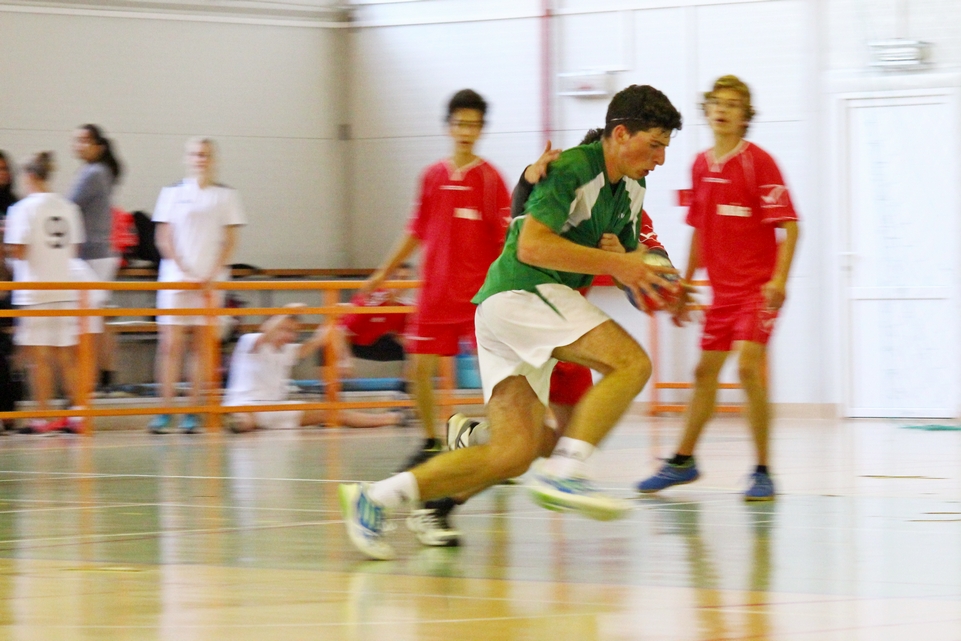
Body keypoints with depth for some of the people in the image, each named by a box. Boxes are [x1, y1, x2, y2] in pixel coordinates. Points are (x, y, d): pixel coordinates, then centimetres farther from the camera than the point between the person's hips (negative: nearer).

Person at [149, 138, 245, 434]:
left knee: (203, 345, 0)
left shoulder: (226, 196, 8)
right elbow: (164, 238, 3)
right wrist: (185, 271, -9)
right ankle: (165, 411, -5)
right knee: (171, 345, -6)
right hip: (176, 277, -1)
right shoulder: (173, 193, 7)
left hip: (212, 279, 1)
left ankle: (193, 412, 2)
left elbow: (230, 240, 5)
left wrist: (212, 275, -7)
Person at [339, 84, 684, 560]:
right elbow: (532, 245, -22)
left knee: (514, 453, 1)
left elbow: (626, 257, 28)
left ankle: (374, 499, 3)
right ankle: (563, 474, -28)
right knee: (631, 362, -22)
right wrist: (615, 264, -24)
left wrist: (654, 287, 5)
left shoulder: (630, 190, 17)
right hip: (521, 293, -9)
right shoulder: (572, 169, -11)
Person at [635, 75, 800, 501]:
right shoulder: (701, 166, 9)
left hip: (758, 287, -7)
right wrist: (685, 284, 20)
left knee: (748, 367, -19)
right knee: (705, 372, 14)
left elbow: (789, 225, -14)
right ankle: (683, 462, 29)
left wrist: (779, 279, -24)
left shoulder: (758, 162, -11)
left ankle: (763, 472, -12)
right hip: (722, 290, 7)